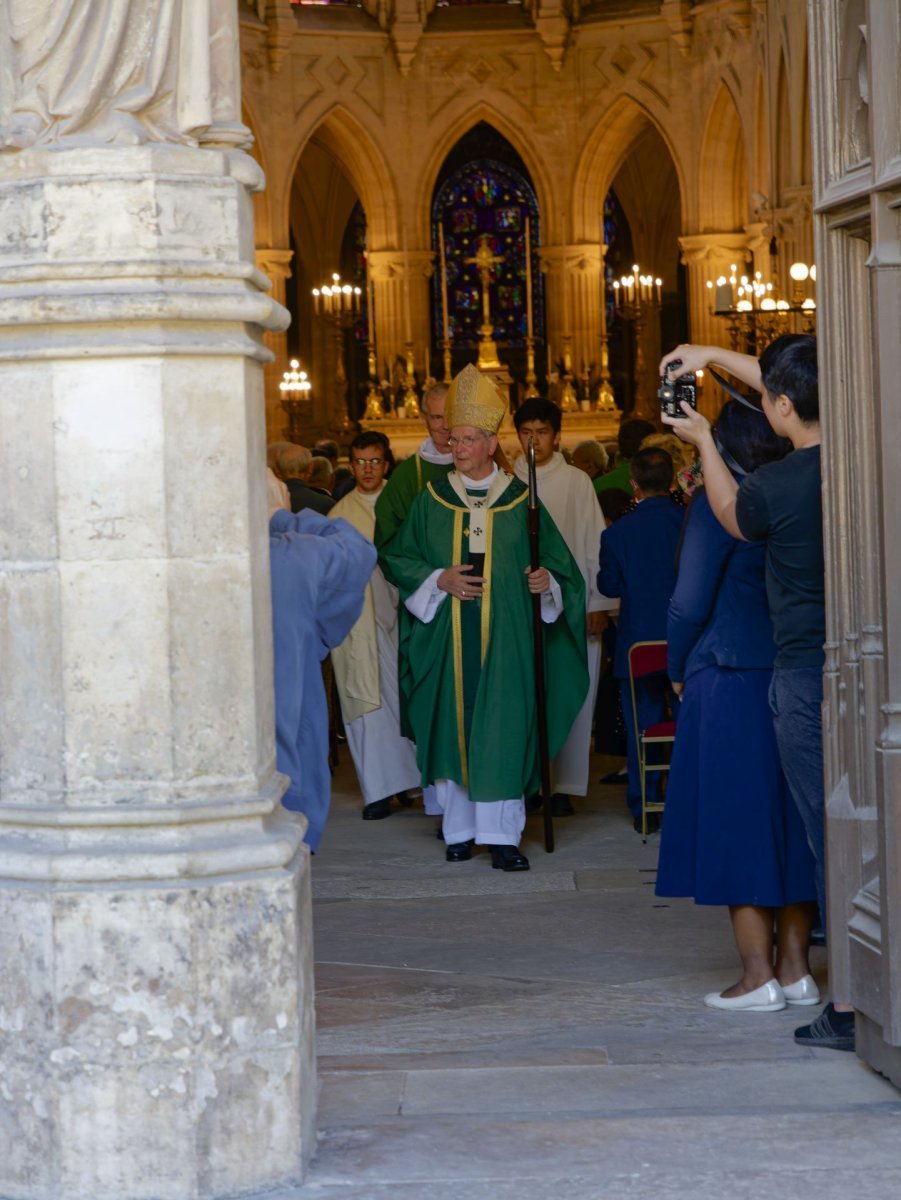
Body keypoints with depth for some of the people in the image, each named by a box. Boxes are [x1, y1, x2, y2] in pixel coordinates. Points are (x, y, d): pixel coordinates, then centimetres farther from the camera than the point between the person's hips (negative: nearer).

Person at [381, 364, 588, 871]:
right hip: (448, 635, 2)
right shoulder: (432, 500, 7)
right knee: (453, 727, 3)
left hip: (505, 637, -1)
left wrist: (547, 579, -14)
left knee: (502, 730, -5)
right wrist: (438, 579, -7)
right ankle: (460, 828, 12)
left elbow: (556, 558, 8)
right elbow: (398, 557, 9)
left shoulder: (520, 500, 4)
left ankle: (502, 835, -2)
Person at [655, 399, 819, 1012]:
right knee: (792, 819, 11)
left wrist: (678, 669, 4)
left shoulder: (718, 505, -11)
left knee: (736, 820, 0)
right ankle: (795, 967, 13)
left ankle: (758, 975, 0)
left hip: (728, 682, -5)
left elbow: (690, 601, -12)